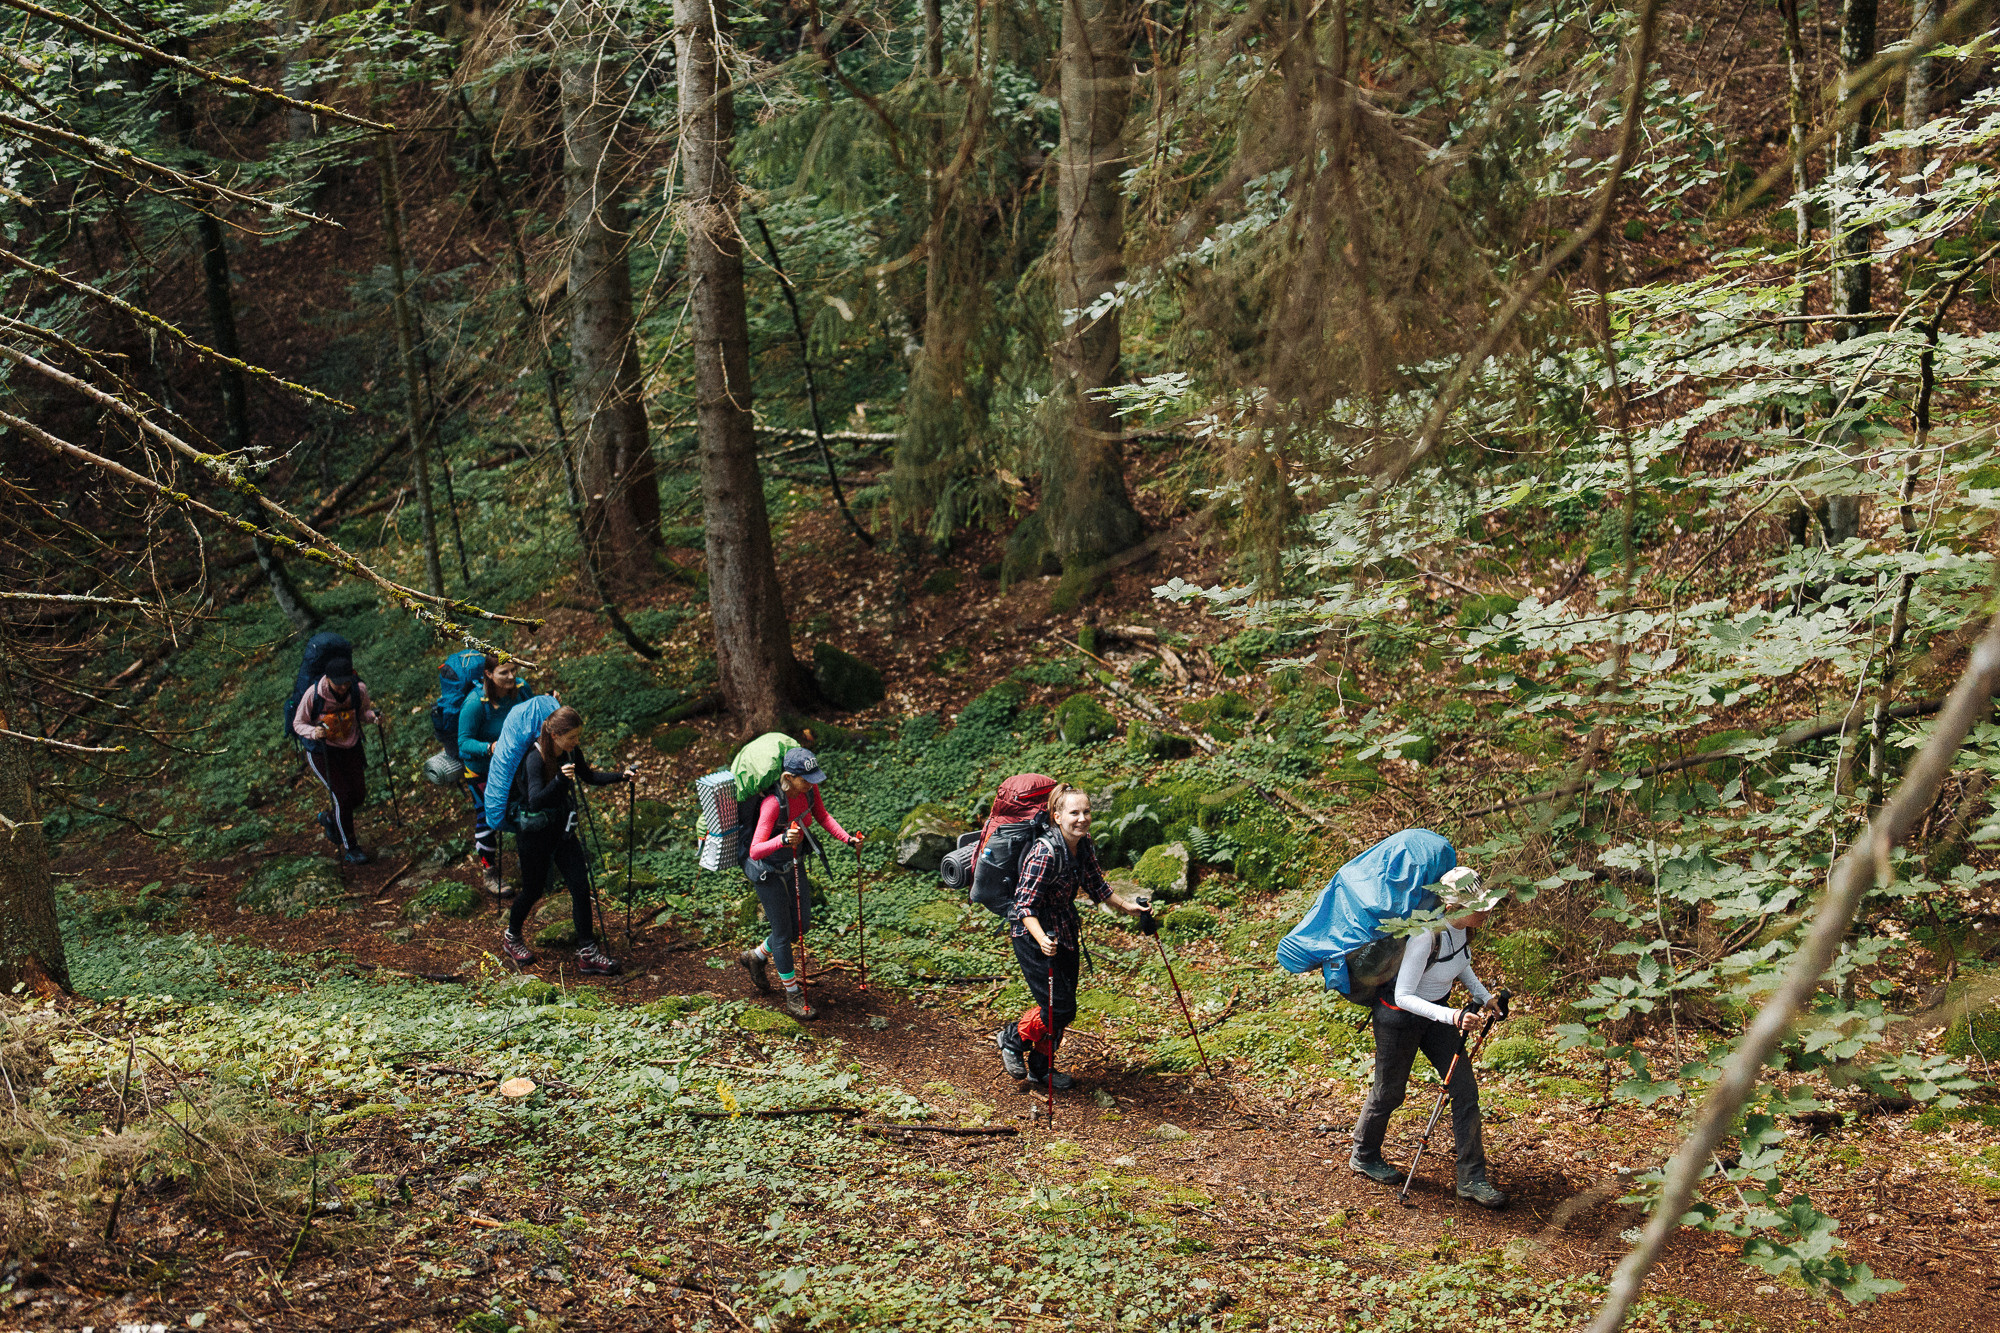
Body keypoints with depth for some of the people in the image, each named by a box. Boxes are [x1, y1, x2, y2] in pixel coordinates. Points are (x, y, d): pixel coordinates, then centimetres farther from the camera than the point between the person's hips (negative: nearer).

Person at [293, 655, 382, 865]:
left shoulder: (359, 690, -15)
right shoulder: (314, 694, -23)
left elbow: (363, 712, 4)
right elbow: (298, 723, -12)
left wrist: (374, 716, -20)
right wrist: (313, 732, -34)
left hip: (350, 748, 4)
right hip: (322, 751, -4)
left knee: (359, 796, 3)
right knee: (342, 796, -12)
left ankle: (329, 819, 36)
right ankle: (349, 848, 6)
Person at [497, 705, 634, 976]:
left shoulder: (571, 751, -7)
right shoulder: (535, 759, -28)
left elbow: (588, 776, 12)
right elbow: (535, 801, -40)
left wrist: (621, 777, -1)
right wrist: (560, 780, -54)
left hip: (562, 828, 6)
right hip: (534, 832, -6)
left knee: (580, 885, 0)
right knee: (533, 890, 11)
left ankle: (588, 953, 7)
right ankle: (511, 936, 39)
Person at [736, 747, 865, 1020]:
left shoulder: (810, 788, -15)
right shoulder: (773, 803, -35)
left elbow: (822, 816, 6)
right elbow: (755, 851, -39)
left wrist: (848, 838, -5)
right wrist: (783, 839, -56)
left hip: (794, 863, 7)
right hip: (767, 871, -7)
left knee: (801, 926, 16)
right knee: (783, 932, 5)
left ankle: (756, 957, 42)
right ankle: (793, 996, 22)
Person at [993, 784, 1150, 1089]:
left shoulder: (1085, 847, -3)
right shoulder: (1045, 852, -27)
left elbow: (1097, 886, 14)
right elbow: (1025, 905, -27)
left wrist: (1127, 906, 7)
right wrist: (1042, 939, -42)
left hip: (1066, 933, 8)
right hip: (1035, 937, -8)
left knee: (1063, 1010, 14)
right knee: (1059, 1007, -9)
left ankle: (1041, 1067, 31)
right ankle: (1012, 1039, 17)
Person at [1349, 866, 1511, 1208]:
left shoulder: (1463, 927, -11)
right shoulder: (1426, 936, -35)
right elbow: (1404, 996, -32)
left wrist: (1483, 995, 0)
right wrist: (1452, 1016, -42)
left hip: (1435, 1012, 7)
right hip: (1399, 1016, -7)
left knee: (1465, 1090, 1)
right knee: (1388, 1093, 13)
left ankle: (1471, 1179, 9)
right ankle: (1363, 1156, 40)